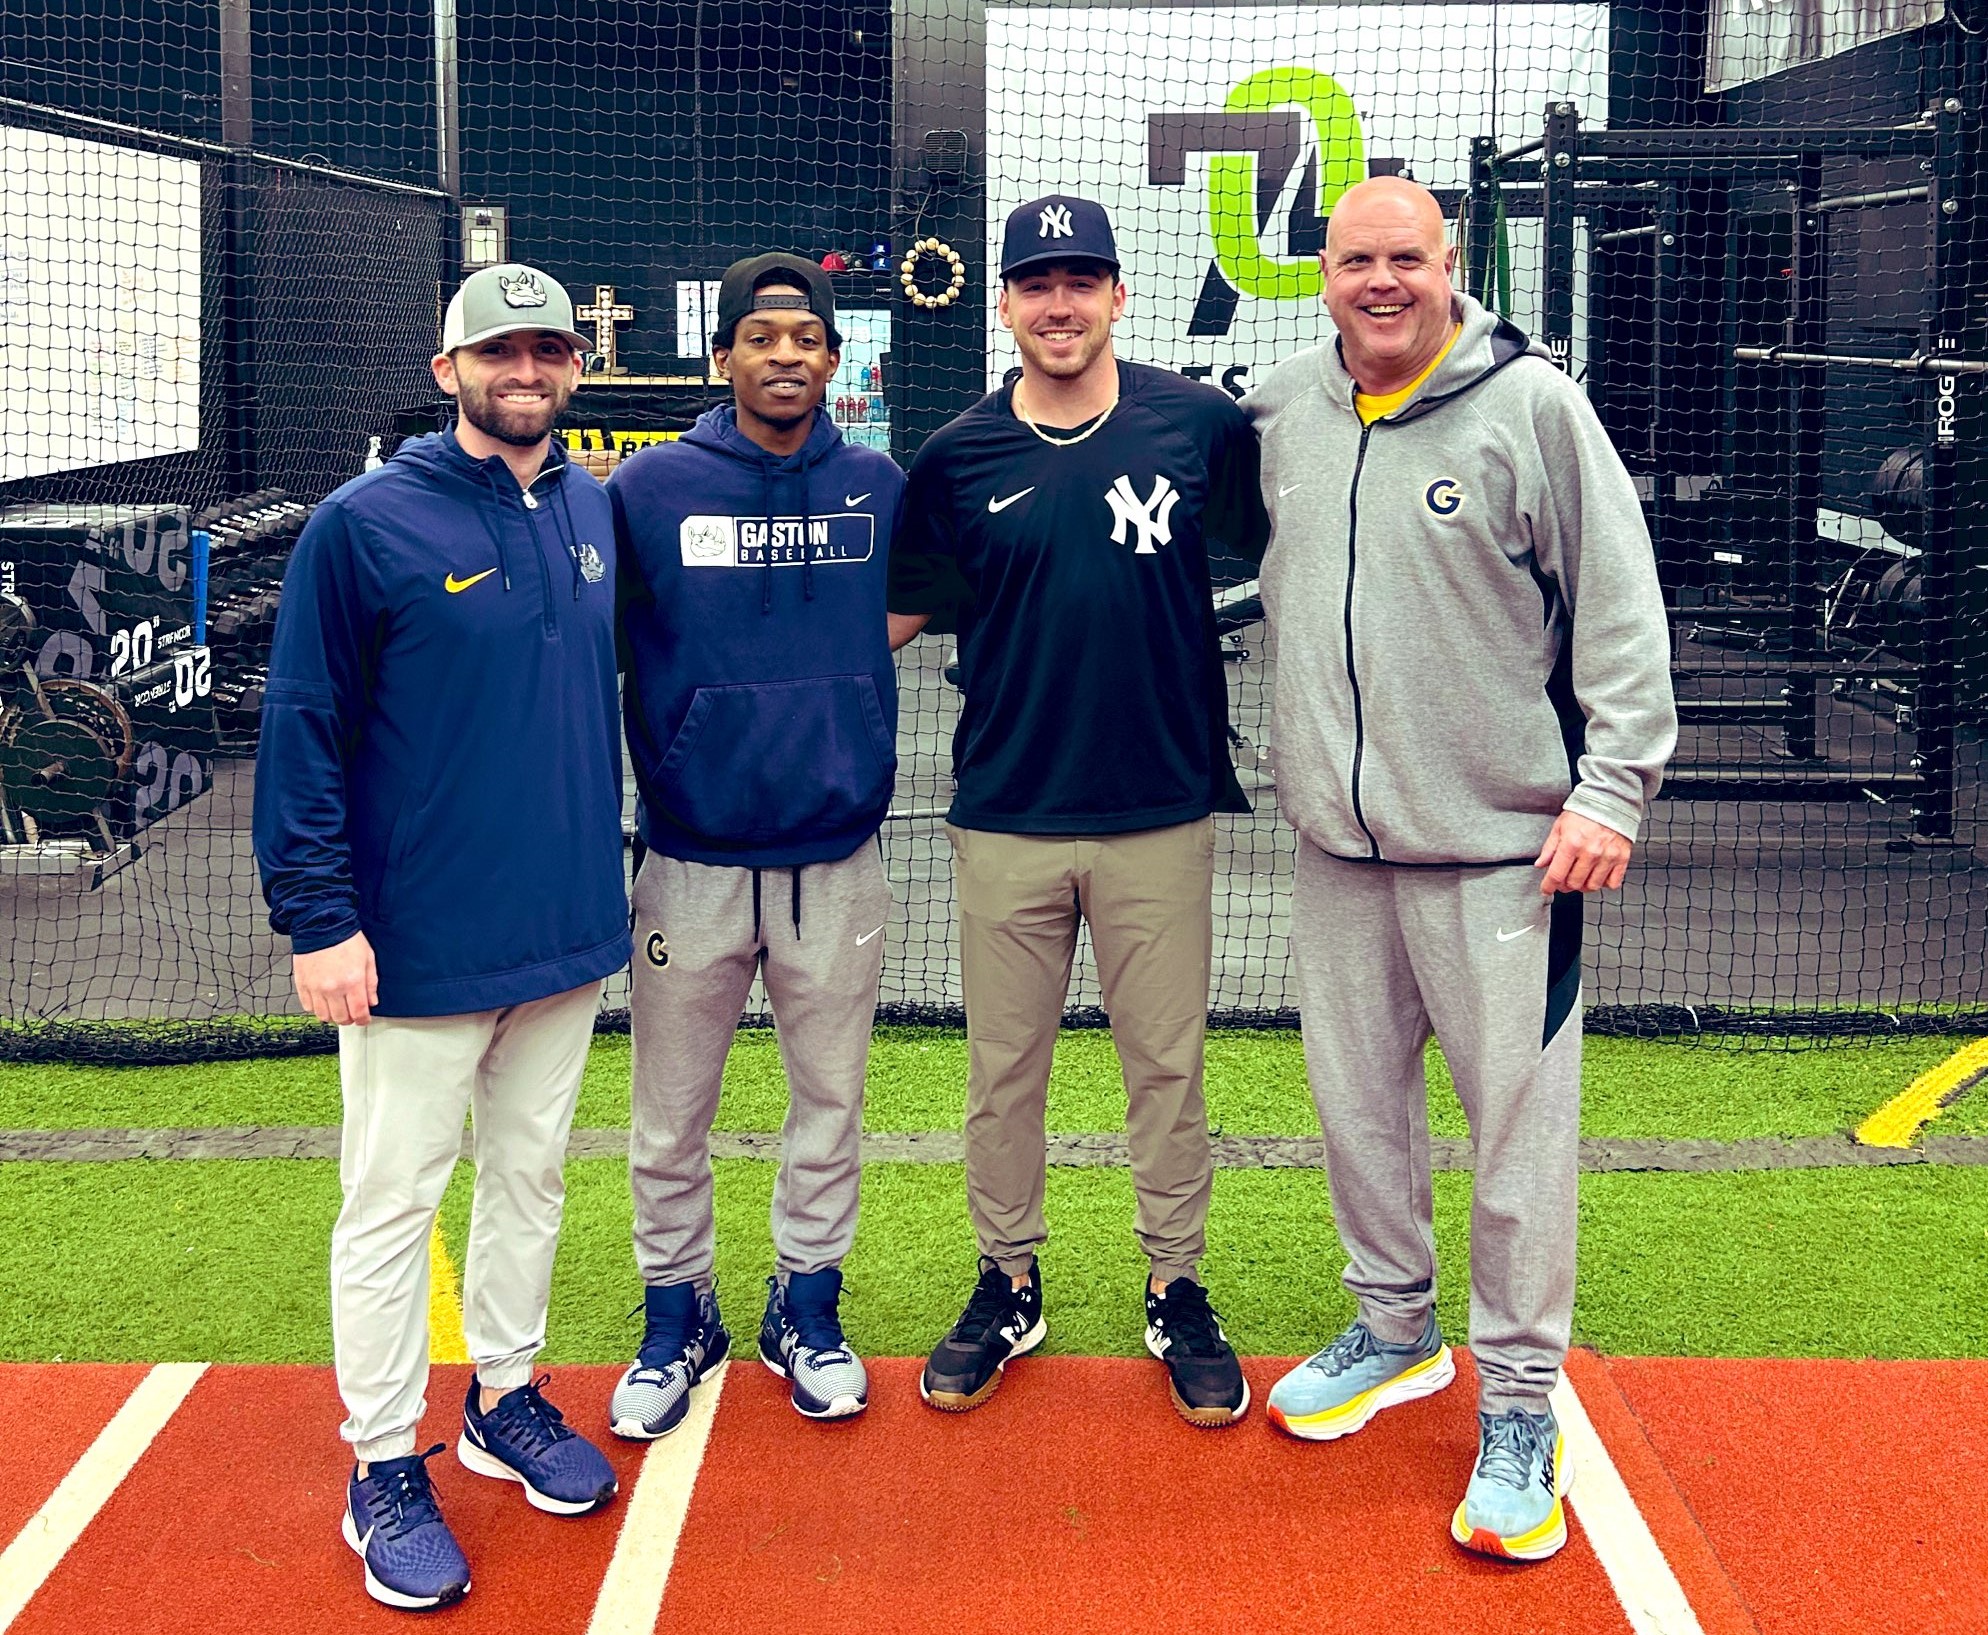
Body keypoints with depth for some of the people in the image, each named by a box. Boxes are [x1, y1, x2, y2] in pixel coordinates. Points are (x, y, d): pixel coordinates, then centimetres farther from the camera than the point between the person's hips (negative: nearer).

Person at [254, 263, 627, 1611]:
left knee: (533, 1174, 17)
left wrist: (621, 862, 15)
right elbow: (303, 730, -10)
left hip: (569, 926, 6)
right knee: (395, 1199, 2)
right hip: (420, 941, -5)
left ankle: (507, 1398, 33)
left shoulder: (598, 514, 7)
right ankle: (386, 1473, 14)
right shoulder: (367, 525, -10)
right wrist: (318, 917, -14)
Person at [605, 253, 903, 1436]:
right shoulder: (652, 488, -4)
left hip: (837, 858, 2)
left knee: (831, 1097, 12)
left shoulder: (879, 487, 2)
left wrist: (831, 676, 5)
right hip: (693, 859, -1)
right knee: (671, 1114, 7)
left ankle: (808, 1310, 30)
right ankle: (679, 1317, 27)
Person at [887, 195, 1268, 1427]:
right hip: (1006, 817, 1)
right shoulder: (959, 459, 1)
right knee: (1003, 1067, 10)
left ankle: (1178, 1293, 24)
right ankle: (1009, 1287, 27)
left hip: (1163, 814, -1)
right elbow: (892, 615, 9)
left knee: (1168, 1063, 8)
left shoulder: (1202, 426, -2)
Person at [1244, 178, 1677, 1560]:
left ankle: (1520, 1405, 12)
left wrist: (1612, 786, -12)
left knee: (1519, 1117, -1)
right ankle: (1395, 1328, 35)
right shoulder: (1284, 411, 7)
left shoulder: (1533, 403, -7)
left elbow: (1621, 611, -8)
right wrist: (1297, 759, 15)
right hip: (1337, 836, 5)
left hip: (1499, 844, -5)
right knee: (1359, 1097, 15)